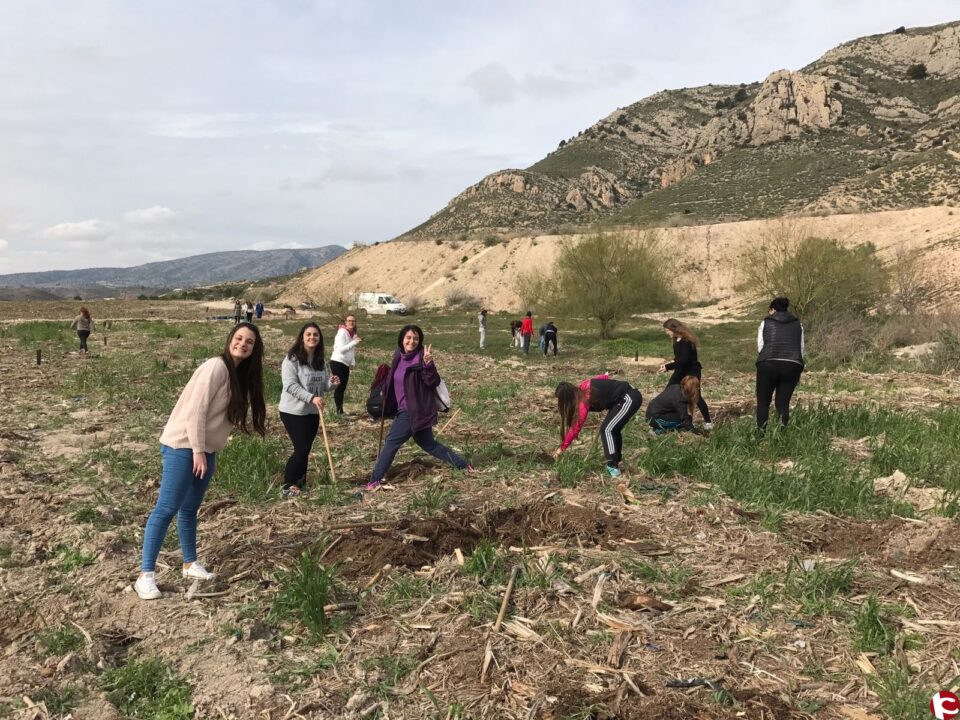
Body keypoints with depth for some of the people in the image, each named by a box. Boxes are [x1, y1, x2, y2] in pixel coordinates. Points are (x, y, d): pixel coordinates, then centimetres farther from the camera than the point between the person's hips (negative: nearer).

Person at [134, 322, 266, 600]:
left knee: (189, 508, 17)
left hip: (205, 449, 9)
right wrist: (197, 451, -20)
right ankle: (146, 575, -4)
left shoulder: (240, 375, 11)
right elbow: (195, 410, -19)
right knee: (166, 508, -8)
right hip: (183, 445, -8)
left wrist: (209, 453, 13)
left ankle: (190, 563, 27)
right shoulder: (216, 367, -15)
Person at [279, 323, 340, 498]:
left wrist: (331, 383, -9)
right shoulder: (292, 359, -14)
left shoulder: (319, 360, 8)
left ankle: (300, 483, 26)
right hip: (293, 411, -7)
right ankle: (288, 486, 5)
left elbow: (321, 385, 14)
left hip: (312, 412, 7)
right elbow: (290, 385, -22)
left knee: (305, 449, 13)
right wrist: (312, 397, -30)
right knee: (301, 449, -8)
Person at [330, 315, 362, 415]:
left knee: (342, 387, 11)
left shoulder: (352, 333, 11)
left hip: (345, 364, 8)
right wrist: (354, 342, -32)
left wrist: (353, 362, 8)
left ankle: (340, 411, 18)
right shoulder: (342, 332, -15)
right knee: (339, 387, -7)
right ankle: (339, 411, -4)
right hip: (338, 363, -8)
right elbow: (341, 349, -25)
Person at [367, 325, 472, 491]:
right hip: (405, 409, 9)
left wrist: (427, 365, -36)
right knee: (429, 444, 18)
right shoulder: (399, 356, 7)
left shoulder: (421, 358, -16)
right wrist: (384, 391, 14)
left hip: (416, 410, -9)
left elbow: (434, 382, -23)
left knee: (392, 442, -4)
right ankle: (463, 464, 27)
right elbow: (394, 381, 22)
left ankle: (375, 480, 5)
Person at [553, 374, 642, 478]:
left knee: (607, 430, -12)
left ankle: (613, 467, -13)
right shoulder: (583, 387, 1)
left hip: (629, 399, -10)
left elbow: (575, 428, -16)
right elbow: (604, 377, 13)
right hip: (629, 393, 10)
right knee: (613, 428, 17)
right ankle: (617, 460, 25)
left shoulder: (583, 401, -20)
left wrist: (561, 448, -10)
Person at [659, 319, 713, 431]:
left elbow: (684, 360, -31)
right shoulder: (676, 340, 3)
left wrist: (668, 367, -28)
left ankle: (708, 422, 5)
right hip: (680, 371, 9)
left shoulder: (686, 341, -25)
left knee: (696, 397, -6)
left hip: (691, 372, -9)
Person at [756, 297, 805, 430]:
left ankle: (761, 433, -2)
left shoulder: (766, 323, 11)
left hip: (768, 365, -2)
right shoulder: (797, 324, 18)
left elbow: (760, 347, 4)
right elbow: (801, 350, 14)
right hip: (792, 366, 2)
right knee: (783, 403, 8)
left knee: (763, 402, 7)